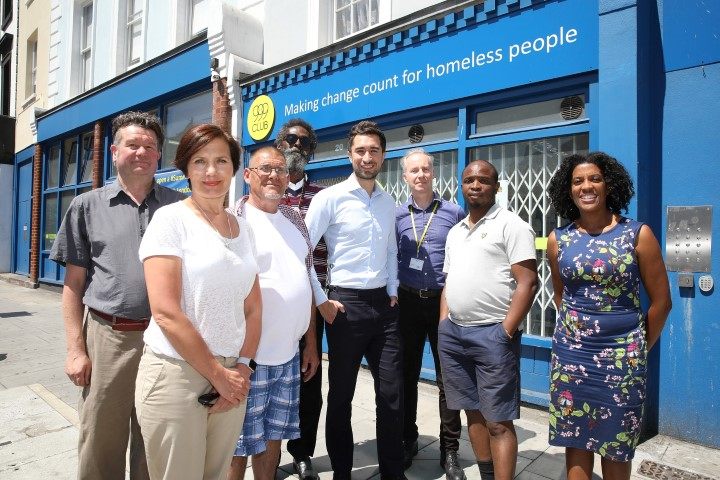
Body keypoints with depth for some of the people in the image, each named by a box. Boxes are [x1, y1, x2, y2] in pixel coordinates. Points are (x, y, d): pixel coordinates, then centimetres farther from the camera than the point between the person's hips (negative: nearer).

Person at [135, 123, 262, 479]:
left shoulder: (243, 229, 8)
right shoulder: (171, 219, -9)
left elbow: (253, 307, 9)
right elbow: (165, 312, -16)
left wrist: (241, 368, -3)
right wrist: (218, 374, -12)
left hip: (231, 377, 5)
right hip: (176, 373, -5)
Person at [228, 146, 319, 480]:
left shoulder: (295, 221, 10)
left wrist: (311, 343, 13)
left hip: (289, 356, 5)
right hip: (248, 356, -5)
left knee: (273, 438, 18)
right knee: (237, 447, 8)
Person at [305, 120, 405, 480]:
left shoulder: (388, 202, 10)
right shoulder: (330, 198, -8)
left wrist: (393, 292, 10)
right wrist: (321, 301, -11)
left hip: (383, 305, 5)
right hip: (346, 304, -5)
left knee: (392, 393, 10)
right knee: (341, 395, 10)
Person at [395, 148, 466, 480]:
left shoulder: (454, 213, -1)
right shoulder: (397, 215, 4)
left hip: (444, 302, -1)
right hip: (408, 303, 2)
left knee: (447, 377, 6)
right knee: (407, 375, 11)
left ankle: (449, 451, 21)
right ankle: (408, 440, 29)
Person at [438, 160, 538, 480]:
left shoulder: (511, 225, -4)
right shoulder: (455, 232, 17)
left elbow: (527, 283, -11)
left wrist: (506, 332, -15)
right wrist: (443, 325, 10)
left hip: (492, 334, -6)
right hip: (452, 333, 7)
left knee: (498, 422, 0)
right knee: (473, 413, 15)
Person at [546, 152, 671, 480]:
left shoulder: (637, 234, -6)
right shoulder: (558, 240, 1)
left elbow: (661, 301, 0)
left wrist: (640, 349, 6)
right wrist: (575, 332, 13)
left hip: (621, 354, -2)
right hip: (570, 352, 2)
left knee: (616, 445, 11)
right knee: (574, 438, 10)